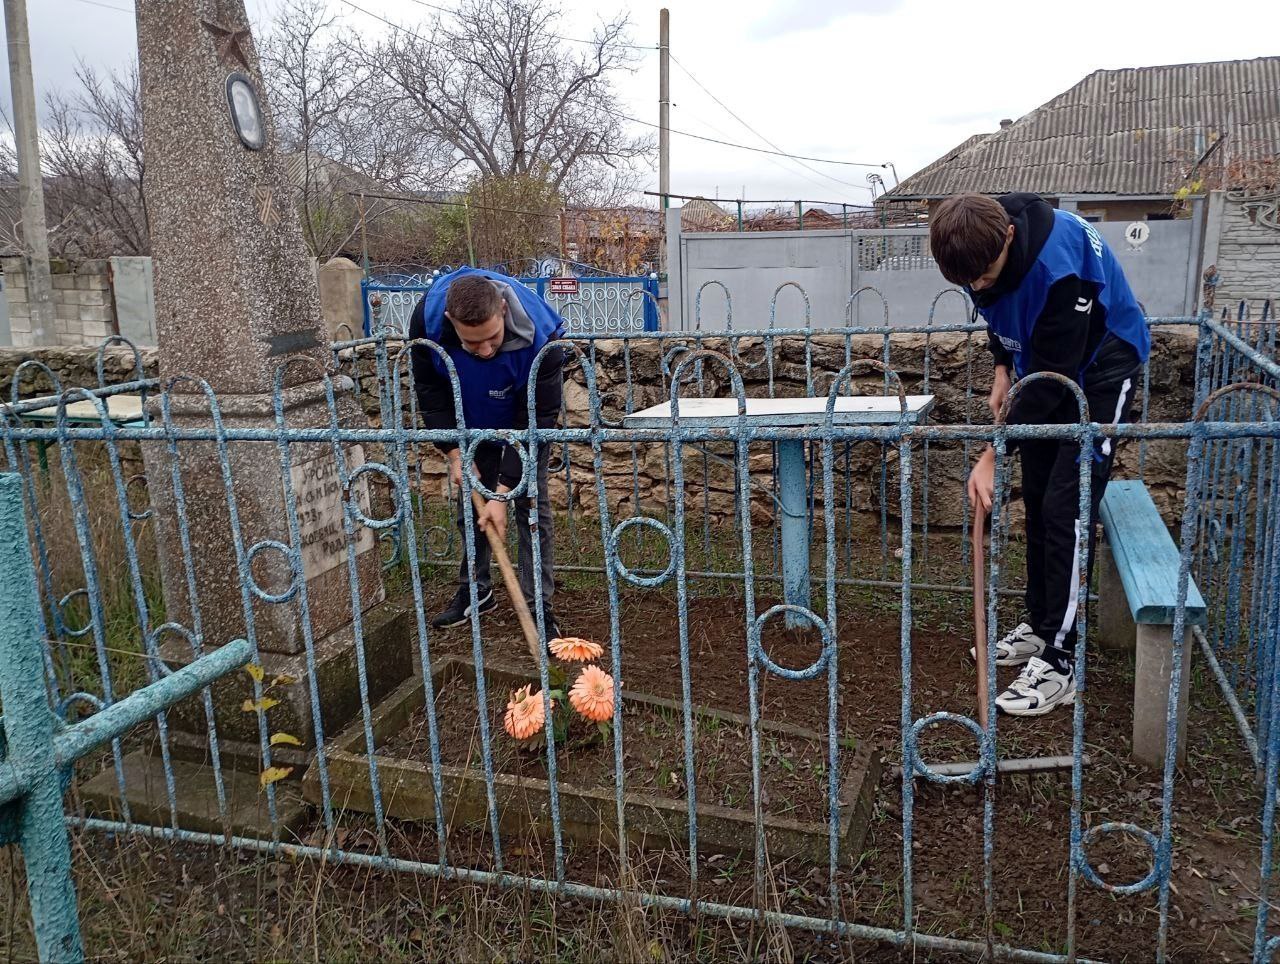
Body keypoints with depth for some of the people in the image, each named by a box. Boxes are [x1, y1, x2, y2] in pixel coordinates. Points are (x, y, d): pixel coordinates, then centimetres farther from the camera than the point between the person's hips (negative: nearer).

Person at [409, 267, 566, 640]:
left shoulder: (540, 336, -42)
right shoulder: (427, 318, -33)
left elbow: (535, 421, -34)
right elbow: (430, 391, -15)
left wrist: (503, 491, -33)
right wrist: (455, 454, -20)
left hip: (526, 419, -3)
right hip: (470, 424, 3)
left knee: (532, 504, -7)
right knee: (470, 503, 10)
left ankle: (539, 606, 1)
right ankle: (475, 591, 26)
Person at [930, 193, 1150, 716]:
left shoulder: (1057, 262, -38)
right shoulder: (980, 247, -14)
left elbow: (1054, 376, -34)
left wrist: (993, 456, -35)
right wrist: (1003, 370, 0)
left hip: (1100, 369, -8)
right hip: (1045, 367, 8)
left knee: (1067, 506, -12)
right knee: (1036, 497, 11)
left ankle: (1059, 662, -5)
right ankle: (1039, 626, 25)